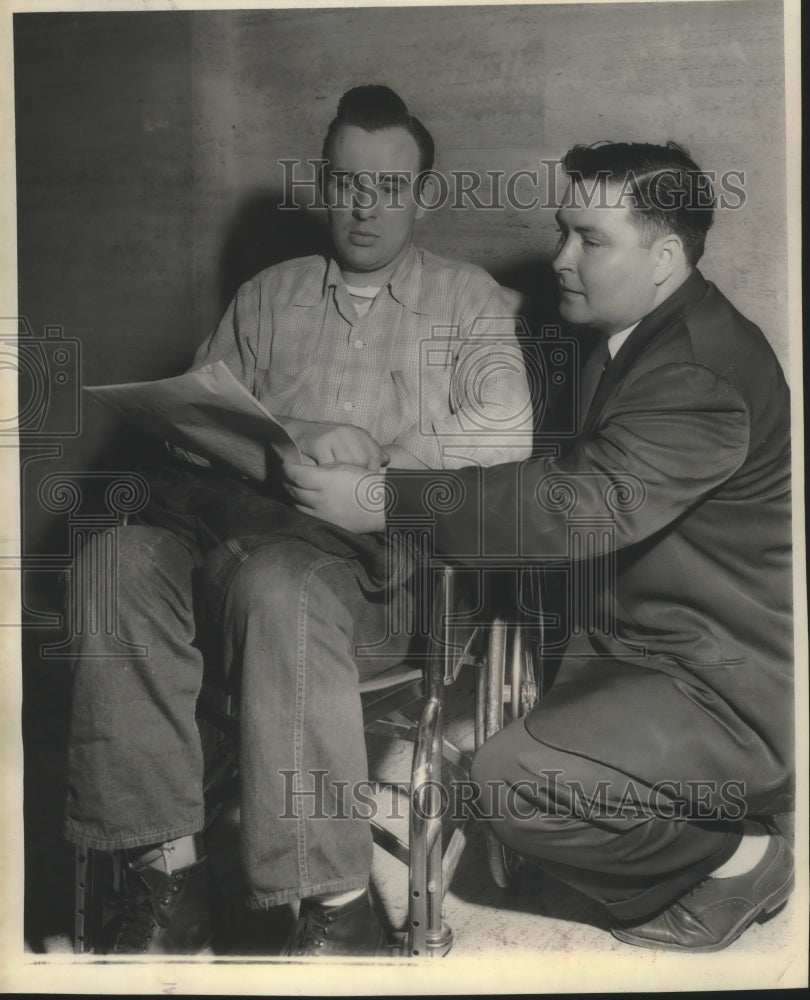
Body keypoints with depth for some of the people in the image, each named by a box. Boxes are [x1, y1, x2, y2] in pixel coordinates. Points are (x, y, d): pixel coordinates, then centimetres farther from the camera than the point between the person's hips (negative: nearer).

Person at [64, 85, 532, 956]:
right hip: (240, 531, 4)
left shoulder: (465, 299, 16)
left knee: (281, 585, -37)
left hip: (380, 559, -3)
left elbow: (504, 428, -1)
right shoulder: (268, 298, 24)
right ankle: (167, 867, -21)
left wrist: (375, 467, -13)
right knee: (119, 562, -27)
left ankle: (335, 904, -30)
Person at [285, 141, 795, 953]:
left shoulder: (709, 372, -22)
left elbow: (587, 504, -33)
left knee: (513, 780, -24)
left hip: (727, 693, -10)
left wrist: (390, 499, -32)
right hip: (633, 646, 10)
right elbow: (581, 492, 14)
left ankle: (740, 857, 1)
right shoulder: (629, 343, 10)